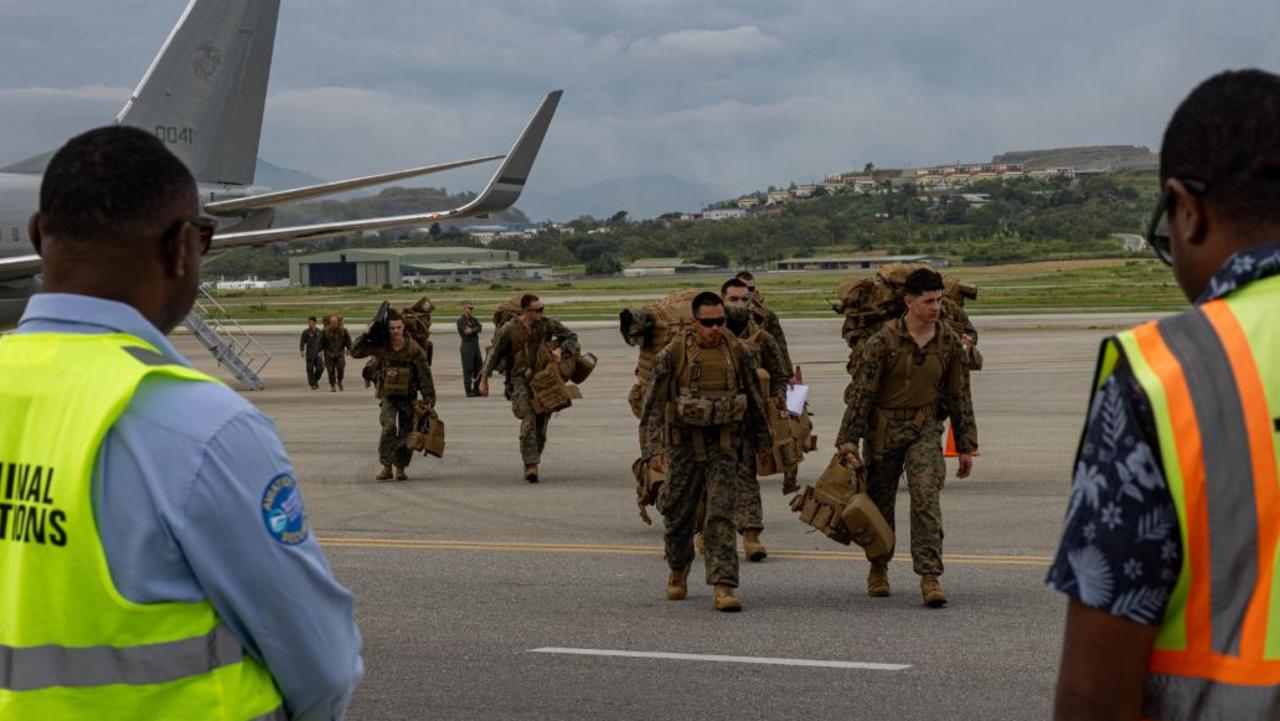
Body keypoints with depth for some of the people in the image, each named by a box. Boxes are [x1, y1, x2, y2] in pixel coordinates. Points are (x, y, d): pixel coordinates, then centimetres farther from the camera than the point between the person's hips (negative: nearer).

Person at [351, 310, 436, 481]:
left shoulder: (414, 348, -10)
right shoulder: (380, 347, -5)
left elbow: (424, 374, -7)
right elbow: (355, 352, 1)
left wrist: (429, 398, -11)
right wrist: (365, 335, -12)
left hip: (408, 396, 0)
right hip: (388, 395, 0)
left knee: (406, 432, 2)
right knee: (388, 428, -18)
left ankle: (400, 467, 17)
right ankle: (386, 467, -12)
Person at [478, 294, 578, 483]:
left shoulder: (548, 324, -2)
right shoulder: (509, 329, -6)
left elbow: (572, 337, 8)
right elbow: (494, 354, 2)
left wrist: (560, 350, -11)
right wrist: (484, 379, 1)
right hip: (521, 378, -3)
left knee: (542, 423, 4)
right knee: (529, 420, -17)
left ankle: (532, 462, 19)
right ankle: (531, 466, -20)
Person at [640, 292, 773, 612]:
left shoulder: (738, 353, -1)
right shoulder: (673, 354, -7)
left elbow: (755, 399, 12)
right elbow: (654, 402, -5)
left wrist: (762, 439, 18)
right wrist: (654, 448, -11)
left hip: (725, 446, 0)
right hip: (684, 445, 0)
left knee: (721, 516, -9)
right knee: (679, 513, 12)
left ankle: (723, 588, -12)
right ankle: (678, 570, 38)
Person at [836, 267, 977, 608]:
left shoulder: (949, 342, -2)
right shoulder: (883, 341, -13)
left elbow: (959, 395, 7)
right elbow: (861, 392, -11)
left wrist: (966, 447, 9)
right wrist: (848, 442, -14)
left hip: (925, 429, 1)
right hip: (883, 429, -1)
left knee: (927, 498, -15)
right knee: (880, 502, 10)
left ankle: (930, 577, -17)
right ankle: (878, 569, 32)